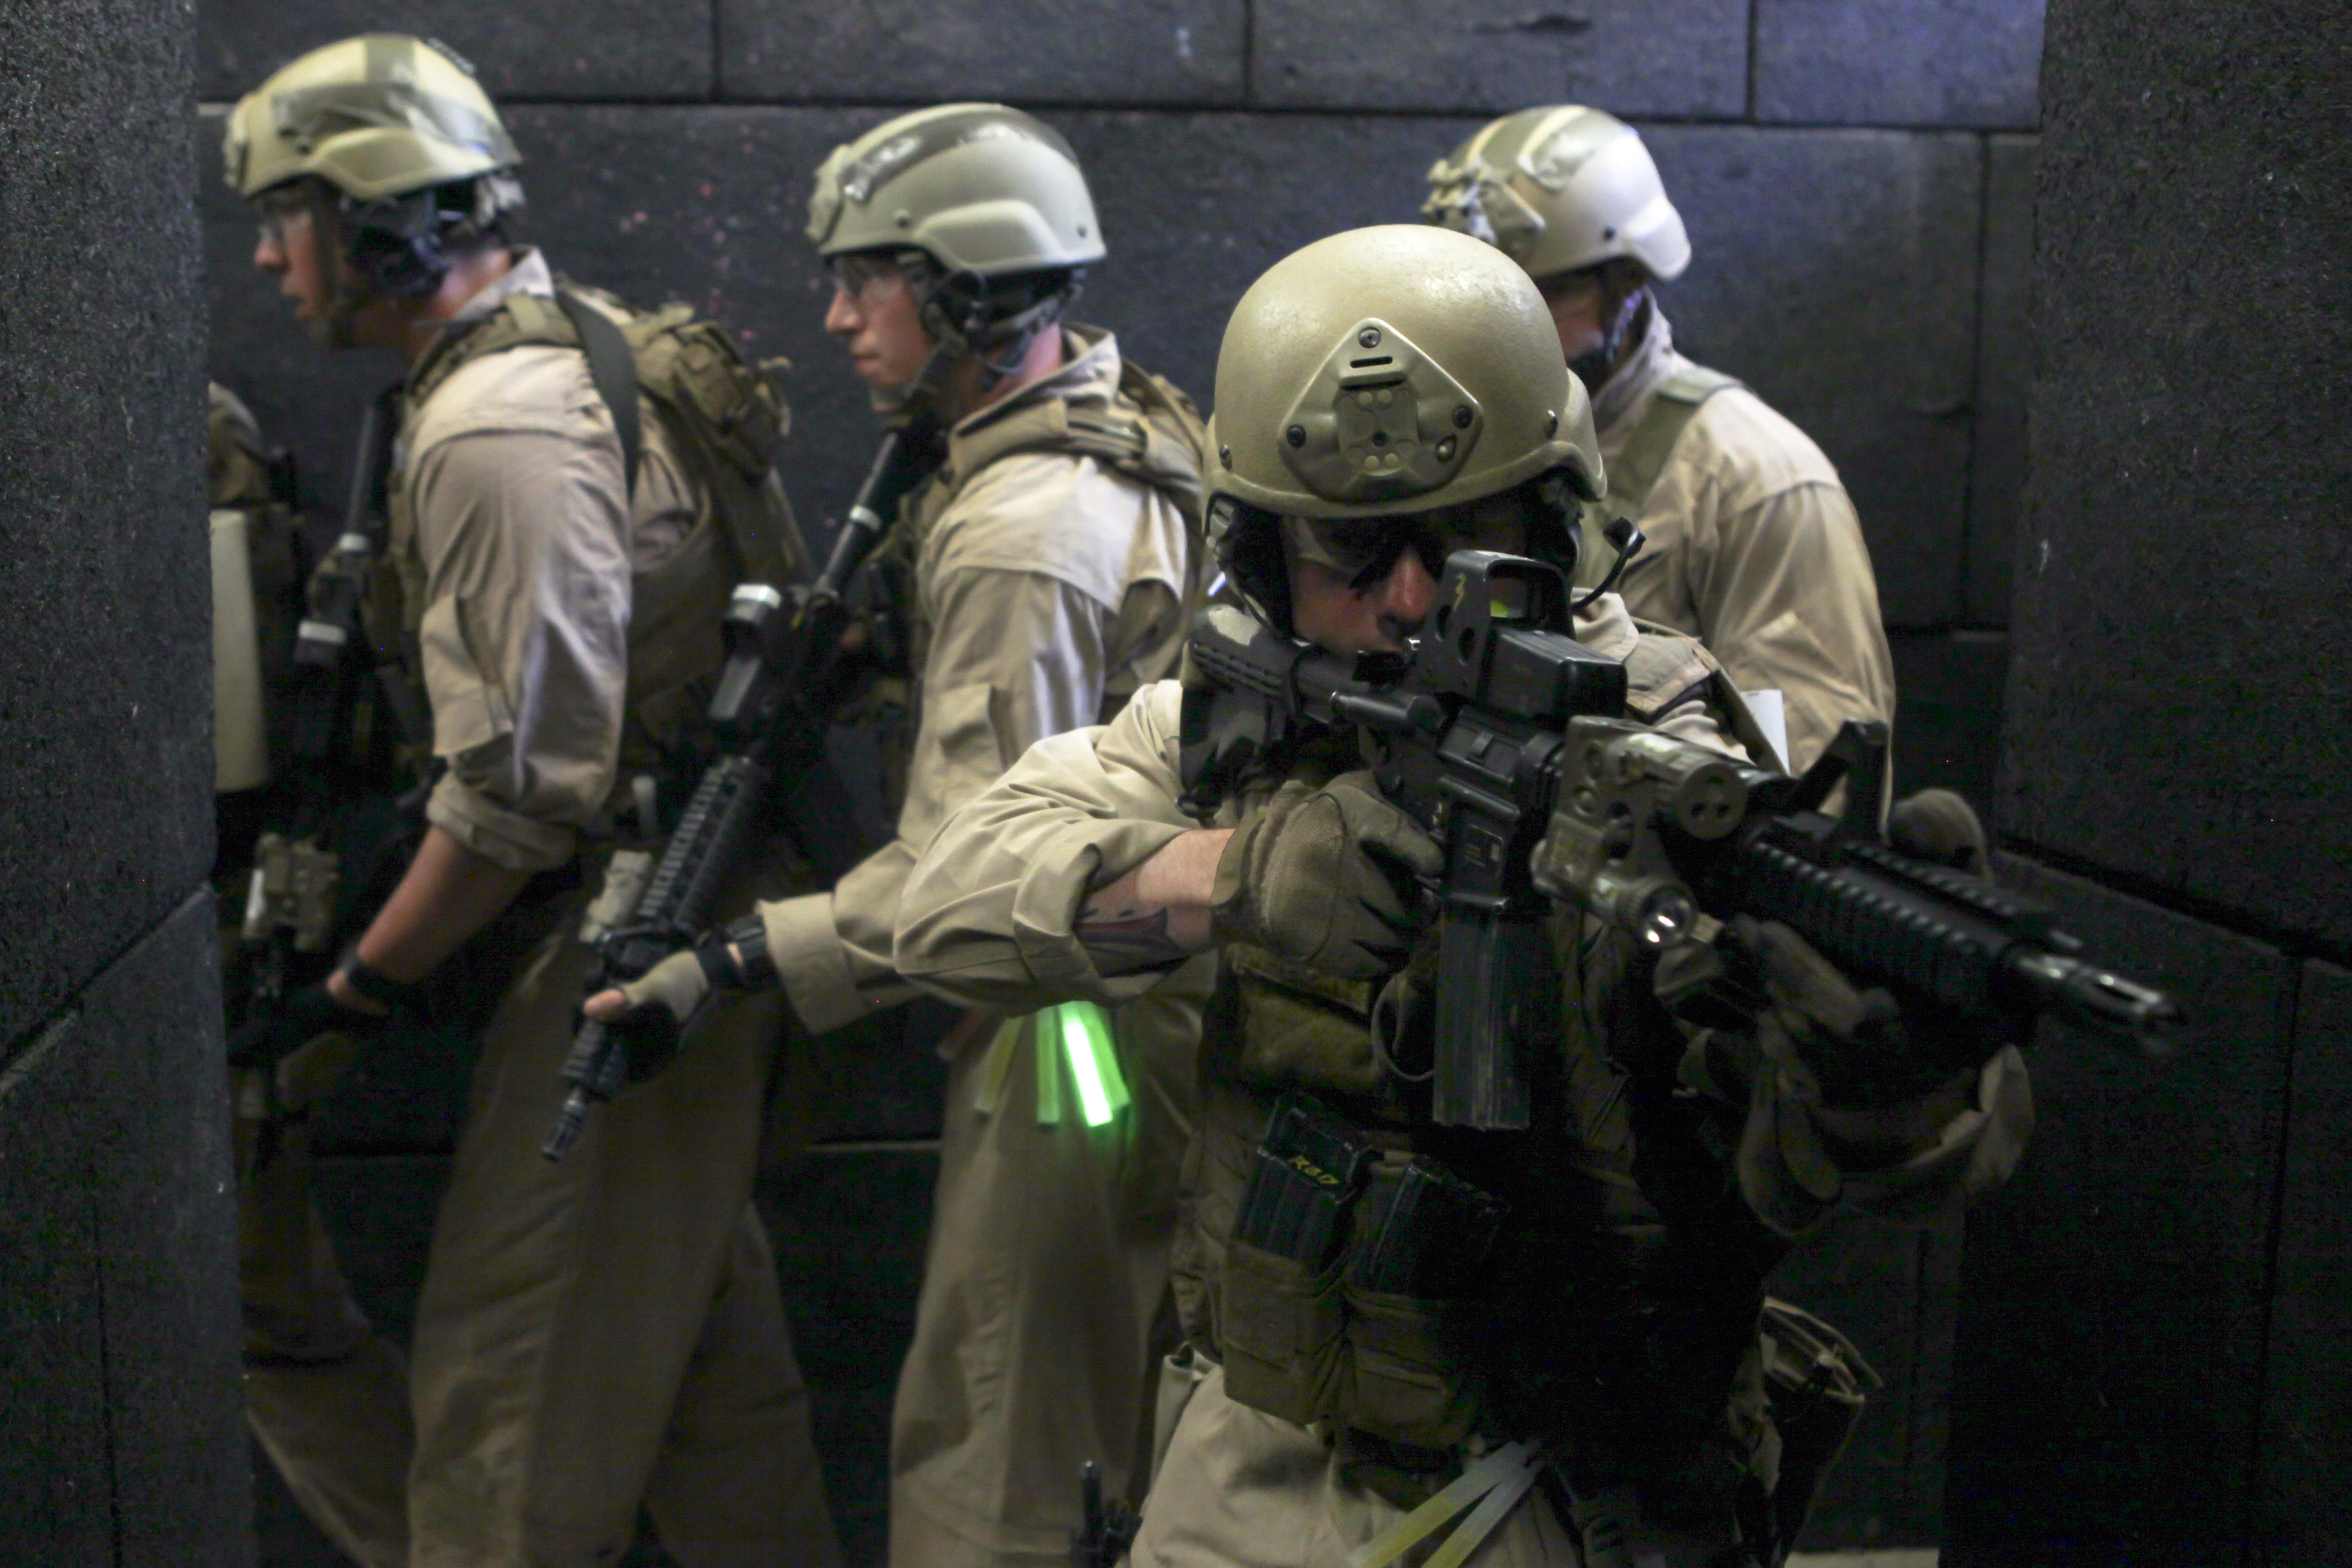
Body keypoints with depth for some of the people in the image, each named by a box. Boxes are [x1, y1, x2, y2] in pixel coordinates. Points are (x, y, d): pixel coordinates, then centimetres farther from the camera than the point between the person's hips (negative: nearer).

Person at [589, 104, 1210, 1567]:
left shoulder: (1017, 537, -22)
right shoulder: (1141, 416, 7)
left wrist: (737, 963, -29)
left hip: (1076, 1016, -10)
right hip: (1178, 979, 10)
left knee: (985, 1436, 3)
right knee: (1153, 1395, 23)